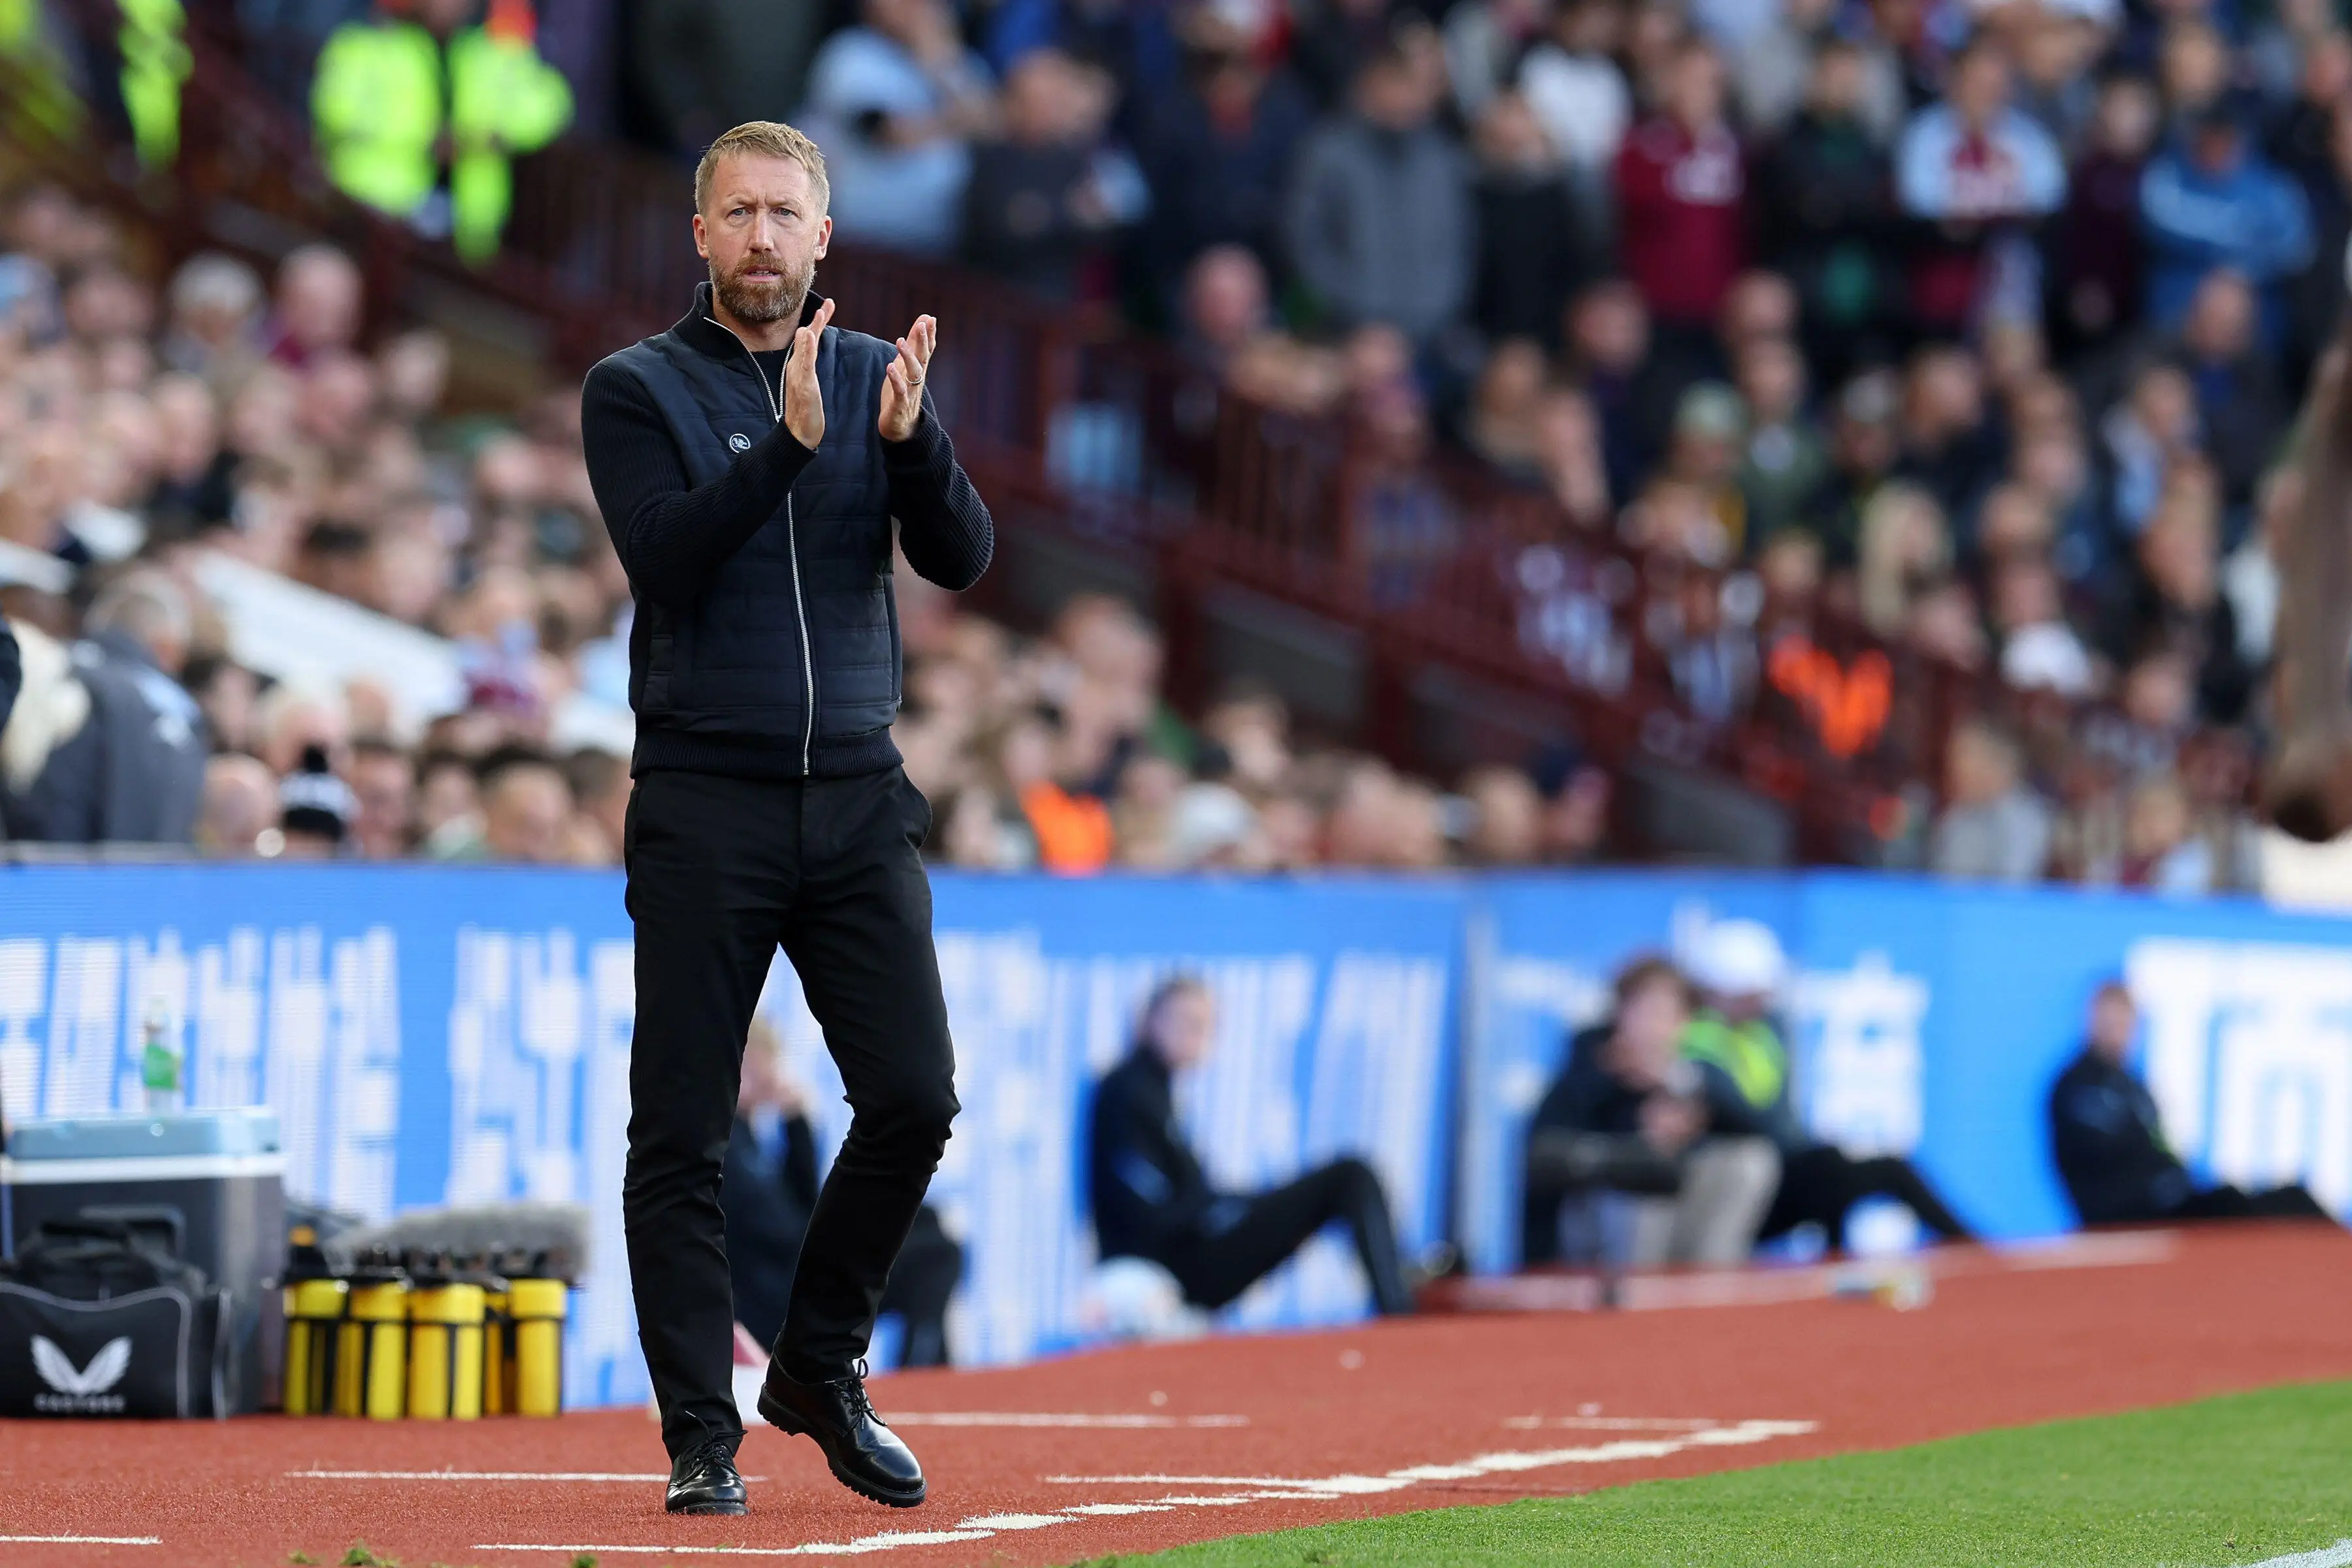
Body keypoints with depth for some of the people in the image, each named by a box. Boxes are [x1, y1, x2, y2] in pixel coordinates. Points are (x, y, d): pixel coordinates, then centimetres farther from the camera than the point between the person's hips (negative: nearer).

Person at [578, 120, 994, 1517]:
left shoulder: (881, 380, 10)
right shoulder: (639, 390, 1)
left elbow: (962, 557, -2)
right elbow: (666, 559, -15)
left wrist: (910, 438, -20)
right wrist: (790, 442, -25)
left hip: (857, 796, 3)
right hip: (703, 807, -3)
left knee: (915, 1097, -4)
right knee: (684, 1135, -3)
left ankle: (821, 1370, 16)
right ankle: (703, 1434, 3)